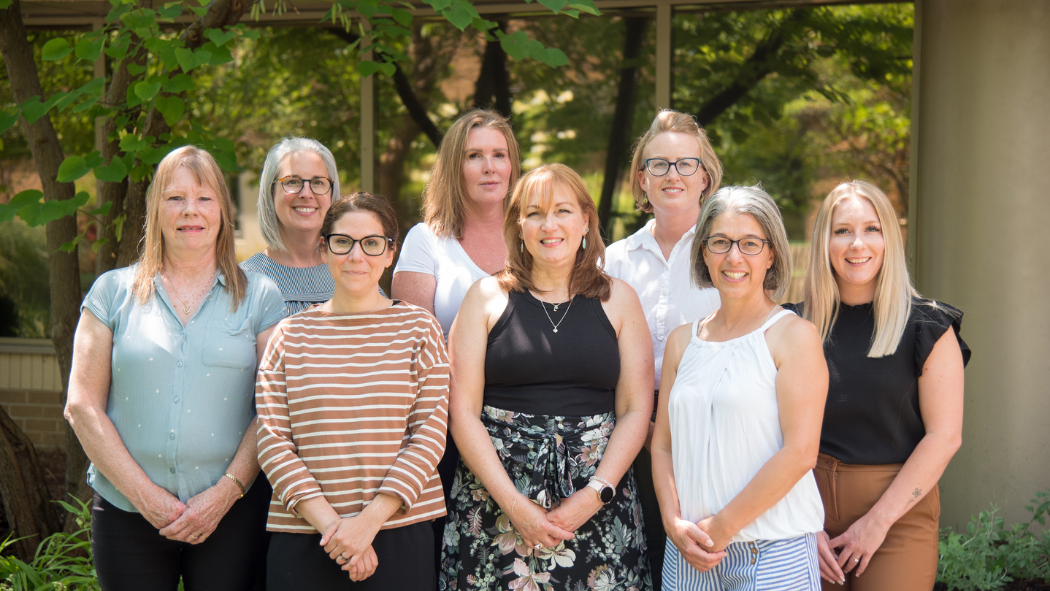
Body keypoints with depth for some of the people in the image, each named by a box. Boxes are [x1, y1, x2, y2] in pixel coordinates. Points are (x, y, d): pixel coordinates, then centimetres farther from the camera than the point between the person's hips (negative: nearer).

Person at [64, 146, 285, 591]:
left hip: (231, 512, 0)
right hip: (127, 513, 1)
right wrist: (143, 493, -6)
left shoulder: (259, 297, 7)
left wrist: (226, 491, -9)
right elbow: (82, 406, 3)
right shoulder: (114, 292, 8)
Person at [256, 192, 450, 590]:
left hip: (400, 537, 0)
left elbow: (430, 434, -1)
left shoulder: (419, 329, 5)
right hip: (303, 539, 0)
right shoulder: (290, 335, 7)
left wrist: (370, 520, -11)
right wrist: (328, 521, -11)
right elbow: (272, 441, 1)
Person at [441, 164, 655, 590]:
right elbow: (463, 412, -1)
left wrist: (594, 495, -9)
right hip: (495, 500, -1)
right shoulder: (487, 298, 5)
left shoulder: (618, 299, 9)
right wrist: (514, 504, -10)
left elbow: (636, 410, 4)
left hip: (598, 504, 1)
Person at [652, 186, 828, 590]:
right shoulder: (682, 341, 10)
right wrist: (675, 525, -4)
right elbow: (662, 445, 11)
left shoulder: (794, 336, -5)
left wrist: (722, 527, -12)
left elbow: (800, 452, -12)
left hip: (773, 554, -4)